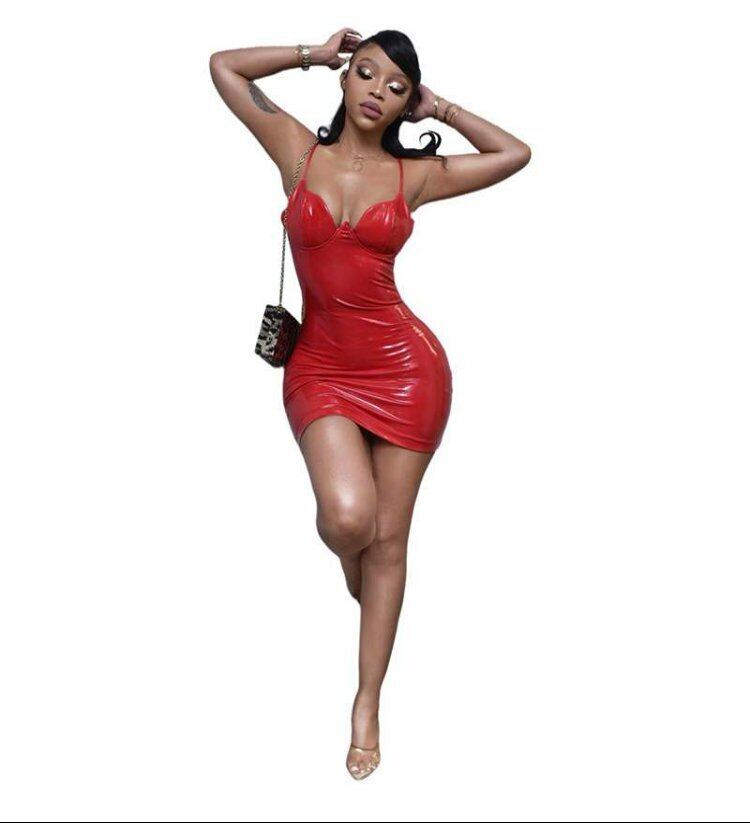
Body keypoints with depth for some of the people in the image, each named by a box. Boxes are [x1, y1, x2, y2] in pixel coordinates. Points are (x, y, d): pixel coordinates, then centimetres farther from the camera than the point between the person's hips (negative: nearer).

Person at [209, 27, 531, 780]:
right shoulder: (299, 151, 2)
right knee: (347, 518, -22)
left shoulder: (413, 174, 3)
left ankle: (367, 704, 17)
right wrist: (314, 54, 5)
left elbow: (517, 154, 10)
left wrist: (441, 109, 8)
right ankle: (352, 561, 19)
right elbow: (224, 66, 4)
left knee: (388, 539, 4)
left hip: (406, 365, 1)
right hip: (321, 368, 0)